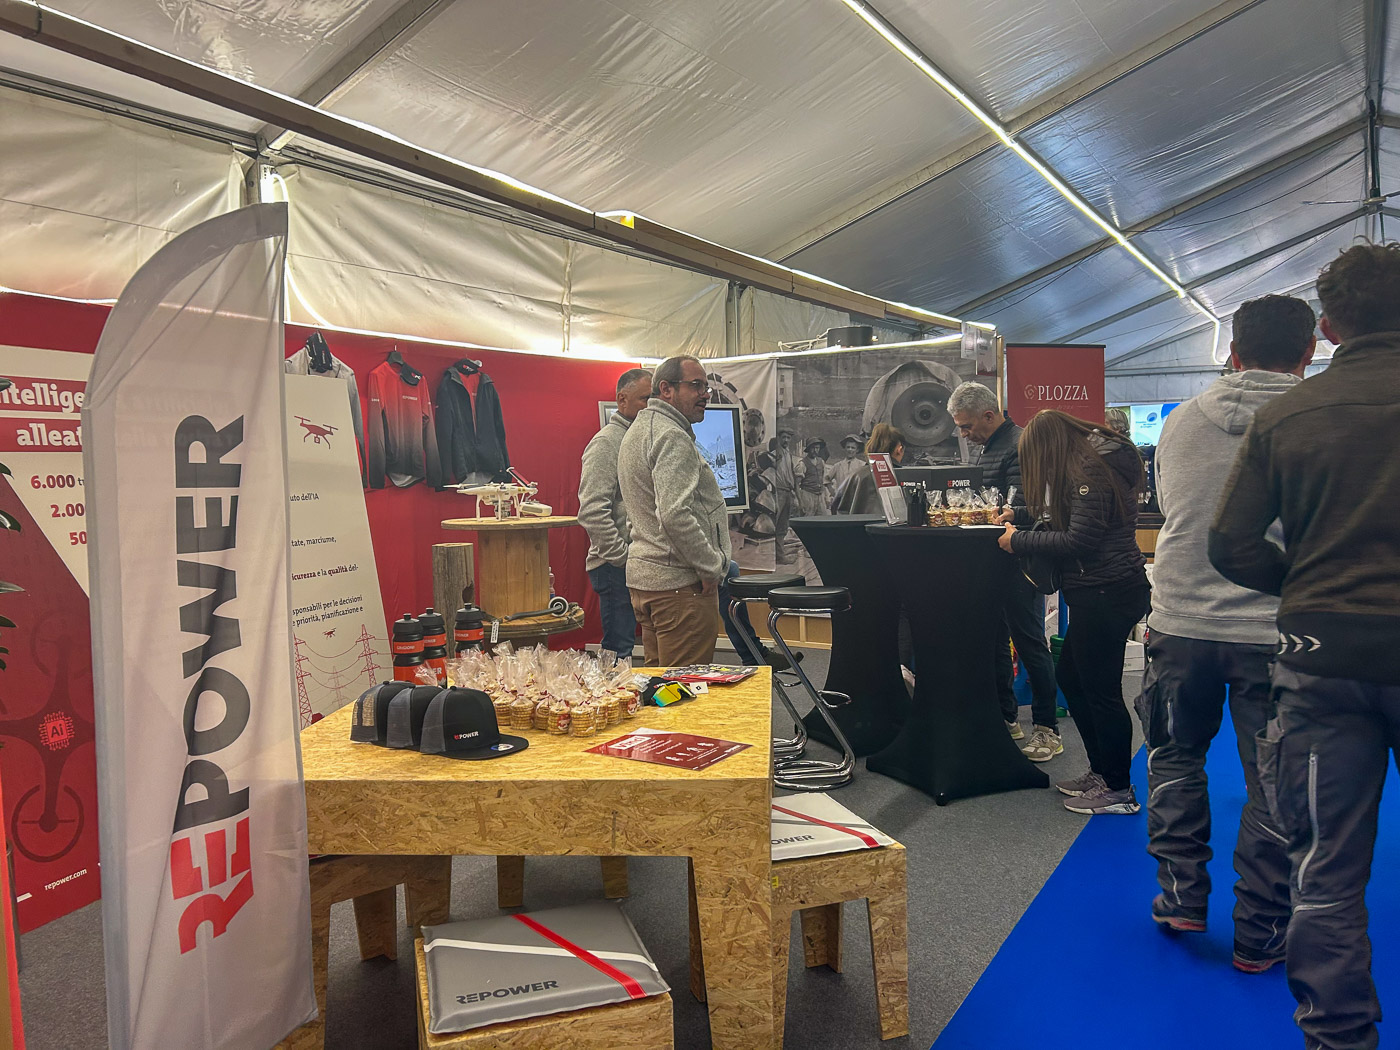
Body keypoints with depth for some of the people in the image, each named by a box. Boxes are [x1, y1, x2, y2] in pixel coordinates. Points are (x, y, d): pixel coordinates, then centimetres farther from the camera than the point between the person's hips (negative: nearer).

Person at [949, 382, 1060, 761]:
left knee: (1029, 642, -4)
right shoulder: (985, 449, 17)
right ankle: (1006, 718, 25)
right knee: (994, 640, 14)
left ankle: (1047, 728, 5)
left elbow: (1020, 509, -24)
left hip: (1017, 562, -10)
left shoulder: (1019, 446, -15)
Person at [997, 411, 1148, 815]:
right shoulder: (1089, 465, 15)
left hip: (1105, 595, -11)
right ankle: (1101, 770, 29)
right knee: (1070, 677, 19)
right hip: (1099, 594, 11)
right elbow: (1061, 514, 28)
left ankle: (1118, 790, 10)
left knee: (1101, 690, -2)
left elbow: (1077, 541, -23)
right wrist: (1020, 514, 21)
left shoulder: (1090, 474, -17)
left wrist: (1018, 540, -14)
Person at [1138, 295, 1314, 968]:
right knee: (1274, 786, 10)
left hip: (1182, 622, 2)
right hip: (1277, 632, -2)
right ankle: (1260, 934, 20)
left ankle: (1182, 899, 25)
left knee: (1175, 760, 21)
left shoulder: (1180, 424, 2)